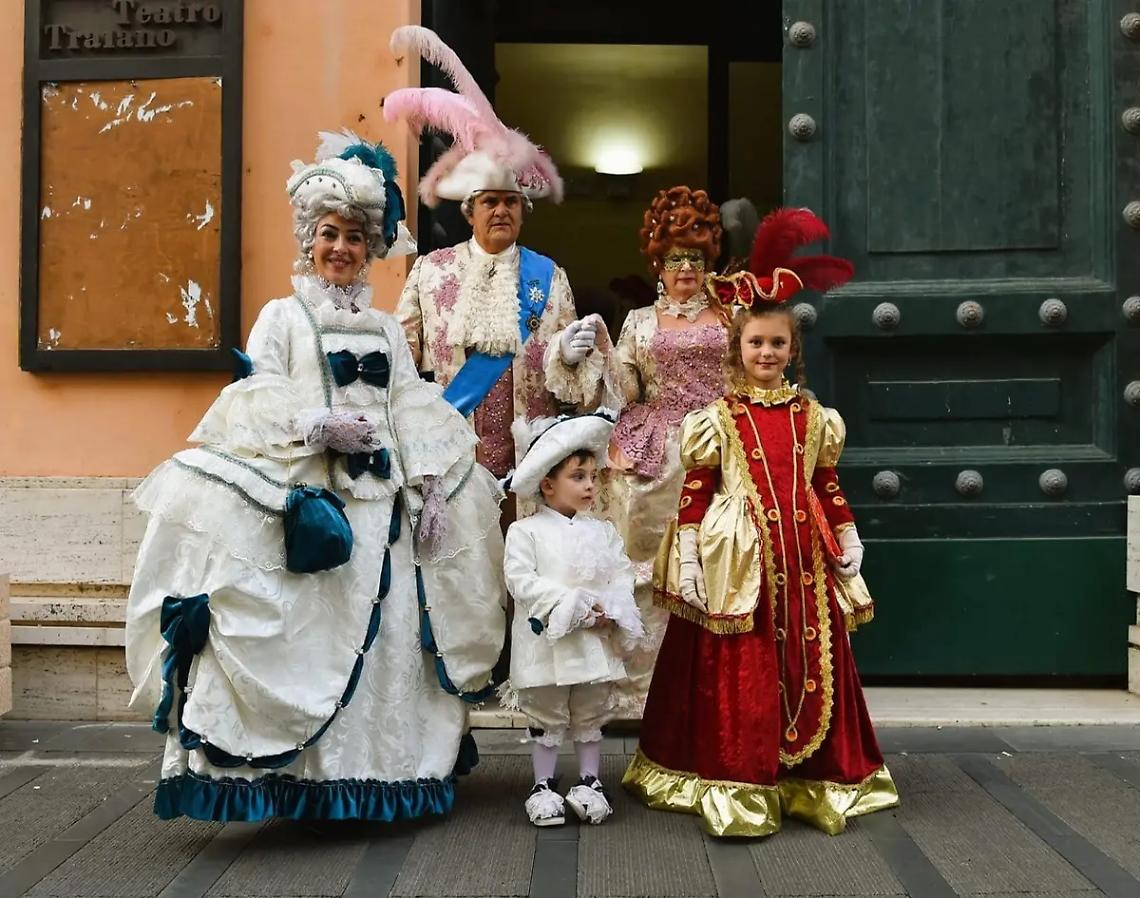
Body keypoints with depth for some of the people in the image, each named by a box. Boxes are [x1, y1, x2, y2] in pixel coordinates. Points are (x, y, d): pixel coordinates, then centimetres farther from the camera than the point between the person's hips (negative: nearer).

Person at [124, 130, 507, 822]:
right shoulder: (282, 316, 8)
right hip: (305, 496, -3)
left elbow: (415, 414, 11)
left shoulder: (388, 328, 19)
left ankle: (378, 768, 12)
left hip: (382, 500, 4)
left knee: (386, 633, 2)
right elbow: (258, 403, -3)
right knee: (306, 634, -9)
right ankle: (308, 775, -1)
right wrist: (320, 426, -17)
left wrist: (431, 492, 1)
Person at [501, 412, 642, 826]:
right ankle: (543, 785, 21)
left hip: (596, 644, 4)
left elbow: (622, 575, 4)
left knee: (590, 718, 14)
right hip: (546, 643, -4)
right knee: (547, 719, 8)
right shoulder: (526, 531, -7)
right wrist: (573, 606, -20)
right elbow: (521, 580, -16)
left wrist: (611, 611, -15)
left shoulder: (603, 532, 6)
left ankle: (588, 782, 28)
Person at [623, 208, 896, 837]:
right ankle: (736, 784, 11)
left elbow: (828, 488, 13)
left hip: (802, 561, 3)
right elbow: (693, 494, -3)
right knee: (738, 673, 1)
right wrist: (688, 561, -7)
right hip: (738, 561, -3)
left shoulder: (813, 417, 9)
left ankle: (810, 779, 23)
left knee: (808, 664, 9)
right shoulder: (717, 419, 0)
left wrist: (847, 547, 12)